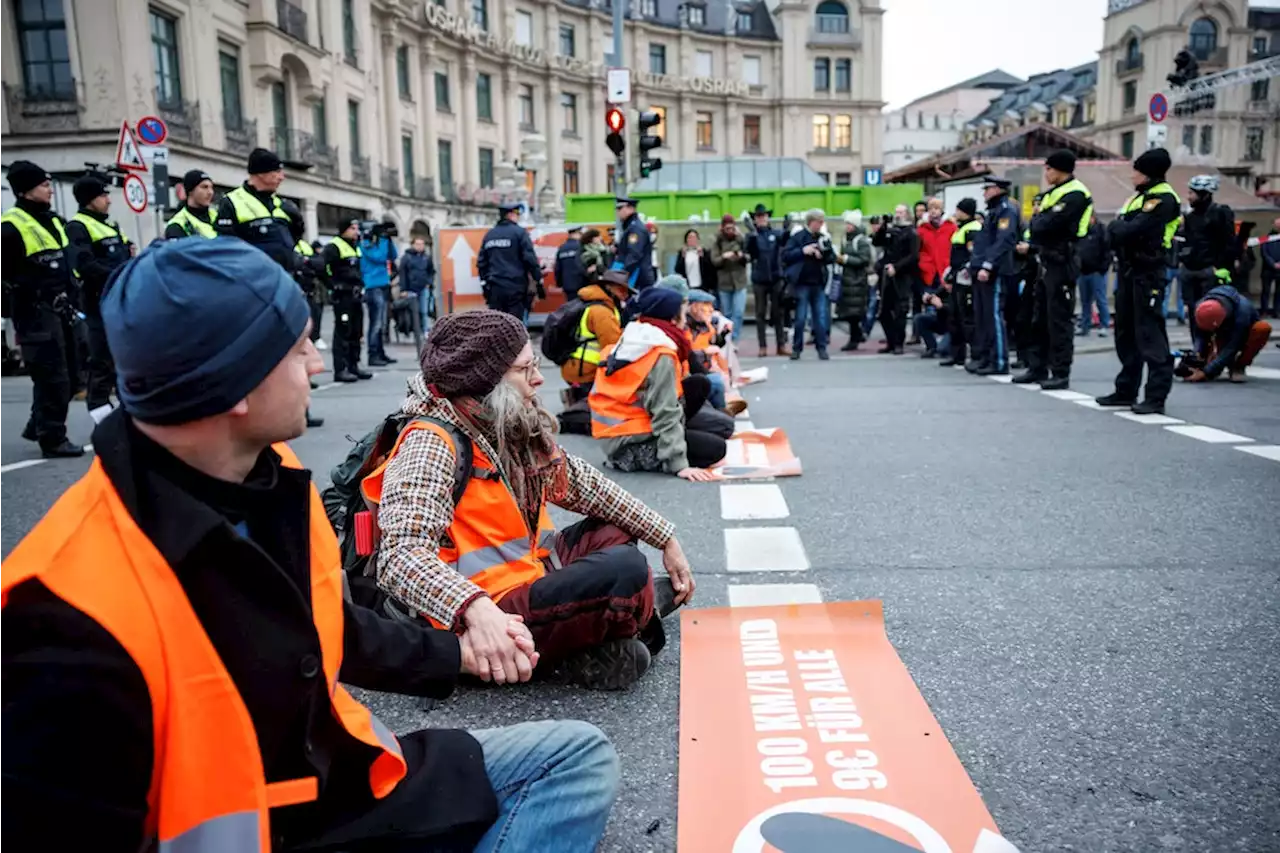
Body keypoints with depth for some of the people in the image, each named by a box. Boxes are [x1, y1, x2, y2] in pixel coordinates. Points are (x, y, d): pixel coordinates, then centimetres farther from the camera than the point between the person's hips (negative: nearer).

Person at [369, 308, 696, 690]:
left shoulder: (513, 426, 4)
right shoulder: (432, 443, -20)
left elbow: (581, 484, 13)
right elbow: (401, 556, -33)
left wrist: (665, 538, 13)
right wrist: (476, 609, -50)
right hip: (492, 614, -10)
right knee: (624, 571, -23)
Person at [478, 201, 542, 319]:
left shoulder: (489, 234, 14)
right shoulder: (519, 232, -4)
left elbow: (481, 262, 15)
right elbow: (530, 259, -9)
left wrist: (484, 282, 22)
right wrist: (539, 279, -2)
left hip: (494, 287, 5)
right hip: (515, 287, -5)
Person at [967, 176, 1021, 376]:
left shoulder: (1007, 210, -8)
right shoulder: (993, 211, 23)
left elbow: (1003, 241, -20)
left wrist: (987, 266, -26)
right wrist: (972, 265, 19)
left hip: (994, 273, -10)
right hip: (982, 271, 10)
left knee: (994, 316, -9)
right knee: (980, 317, 11)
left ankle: (999, 362, -6)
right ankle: (981, 358, 17)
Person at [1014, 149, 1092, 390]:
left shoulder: (1075, 194, -13)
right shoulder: (1052, 193, 18)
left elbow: (1047, 225, -21)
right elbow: (1036, 226, 14)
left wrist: (1037, 220, -3)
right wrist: (1039, 221, -5)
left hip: (1061, 263, -10)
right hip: (1046, 262, 10)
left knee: (1059, 320, -6)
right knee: (1039, 318, 12)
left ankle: (1061, 373, -1)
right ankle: (1037, 368, 20)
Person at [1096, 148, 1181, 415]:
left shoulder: (1163, 198, -10)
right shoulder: (1138, 196, 19)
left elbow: (1135, 230, -21)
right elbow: (1116, 232, 14)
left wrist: (1118, 228, -3)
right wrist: (1119, 229, -6)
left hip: (1147, 272, -9)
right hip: (1128, 269, 9)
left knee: (1150, 334, -9)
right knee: (1126, 333, 13)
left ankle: (1156, 396, -7)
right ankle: (1126, 391, 22)